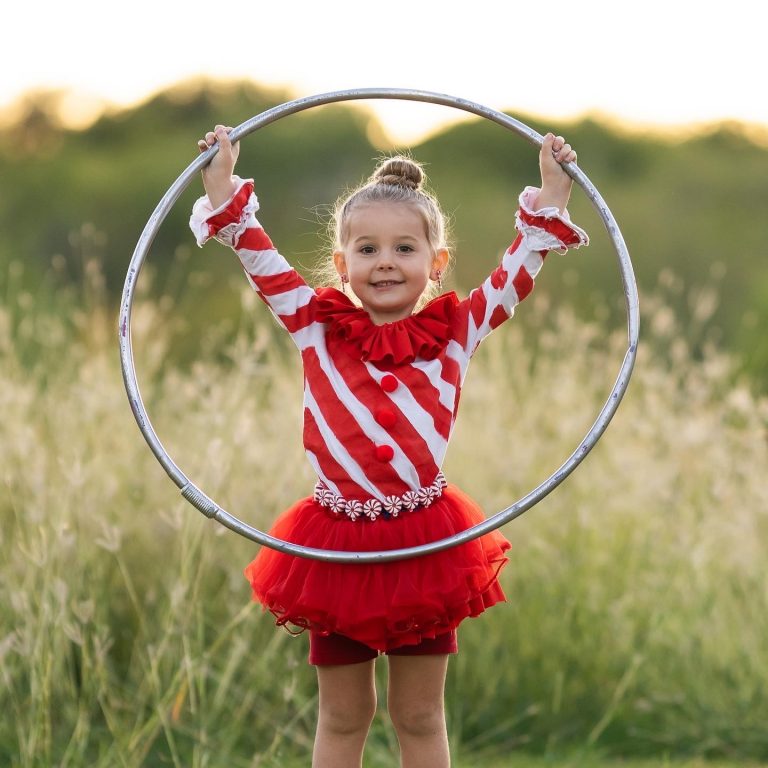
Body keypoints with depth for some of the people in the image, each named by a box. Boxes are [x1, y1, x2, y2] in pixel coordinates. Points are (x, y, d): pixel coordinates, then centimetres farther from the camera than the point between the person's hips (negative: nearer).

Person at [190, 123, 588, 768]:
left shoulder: (456, 330, 3)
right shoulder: (317, 327, 3)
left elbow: (523, 263, 8)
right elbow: (257, 253, 6)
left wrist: (551, 197, 5)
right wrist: (225, 186, 5)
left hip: (427, 545, 0)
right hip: (337, 546, 0)